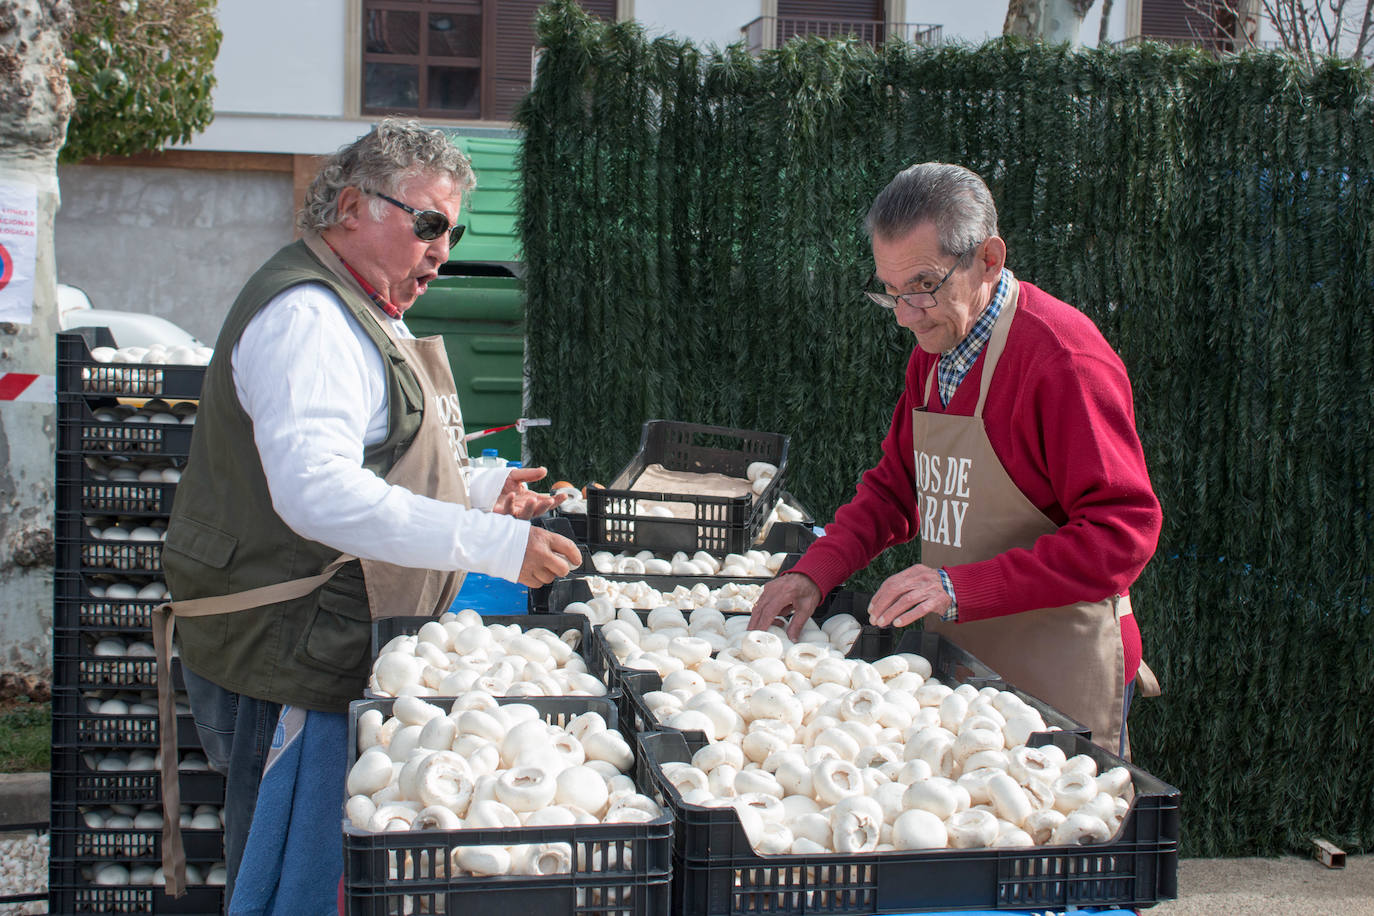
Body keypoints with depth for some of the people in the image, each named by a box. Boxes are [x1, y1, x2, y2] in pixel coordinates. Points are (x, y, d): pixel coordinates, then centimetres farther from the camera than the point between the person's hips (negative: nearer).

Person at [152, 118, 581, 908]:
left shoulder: (361, 315, 19)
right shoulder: (308, 316, -17)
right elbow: (317, 491, -31)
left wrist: (480, 487, 13)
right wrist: (494, 544, -33)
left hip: (339, 654, 10)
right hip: (288, 661, -10)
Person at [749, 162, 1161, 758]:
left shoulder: (1063, 359, -19)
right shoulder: (932, 352, 9)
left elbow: (1124, 533, -23)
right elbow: (895, 487, 17)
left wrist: (960, 589, -28)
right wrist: (815, 573, 0)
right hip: (957, 660, 7)